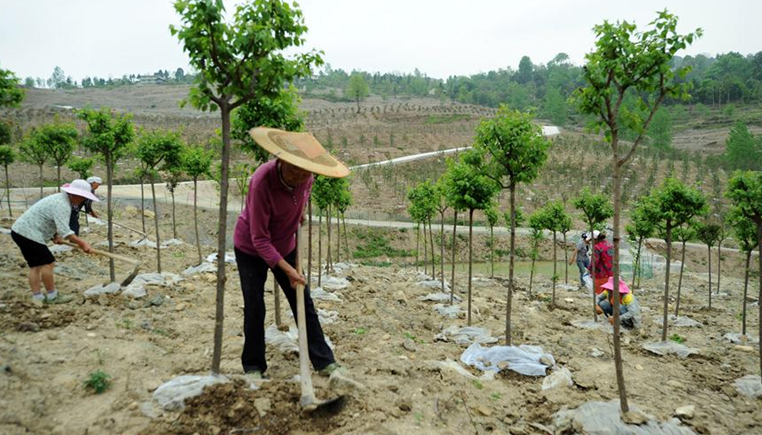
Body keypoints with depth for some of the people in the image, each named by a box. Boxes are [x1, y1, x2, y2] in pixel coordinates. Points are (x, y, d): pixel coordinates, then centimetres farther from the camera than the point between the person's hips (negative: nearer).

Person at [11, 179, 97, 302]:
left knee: (36, 265, 11)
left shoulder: (61, 199, 12)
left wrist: (56, 236, 10)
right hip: (28, 233, -11)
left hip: (21, 231, 11)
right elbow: (64, 231, -31)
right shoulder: (62, 205, -22)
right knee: (47, 263, -6)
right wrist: (82, 243, -32)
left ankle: (36, 296, 12)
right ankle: (52, 295, 1)